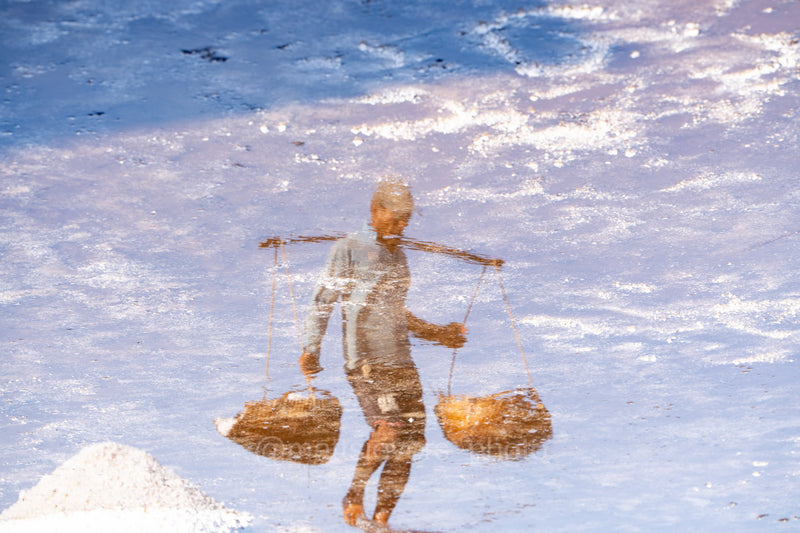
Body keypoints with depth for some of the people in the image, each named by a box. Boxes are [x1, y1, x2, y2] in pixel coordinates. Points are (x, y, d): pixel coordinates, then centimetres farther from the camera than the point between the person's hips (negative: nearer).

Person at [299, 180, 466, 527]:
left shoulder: (398, 255, 21)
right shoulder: (348, 249, 1)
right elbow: (322, 302, -3)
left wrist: (438, 334, 29)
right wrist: (310, 350, -11)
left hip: (401, 361, 7)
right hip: (365, 359, -7)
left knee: (412, 439, -1)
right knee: (388, 429, -20)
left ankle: (382, 517, 8)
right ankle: (354, 496, 2)